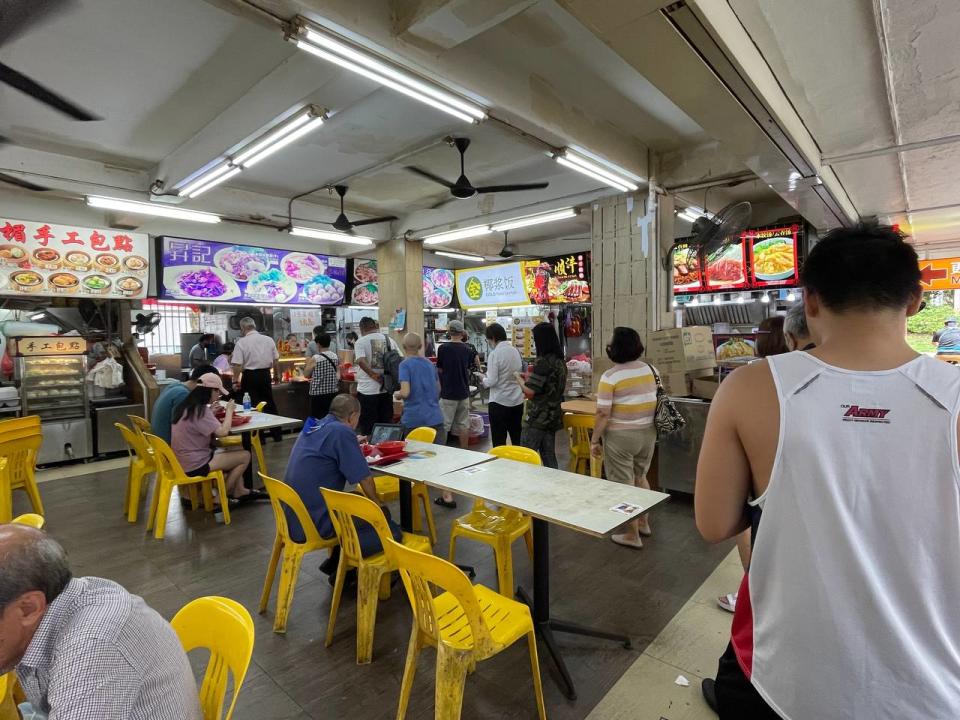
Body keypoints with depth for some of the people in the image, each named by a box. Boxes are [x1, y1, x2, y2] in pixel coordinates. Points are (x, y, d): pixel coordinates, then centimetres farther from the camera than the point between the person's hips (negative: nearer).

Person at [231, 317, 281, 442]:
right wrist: (276, 375, 20)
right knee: (270, 403, 15)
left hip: (250, 376, -4)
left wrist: (235, 380, -3)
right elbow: (276, 360, 7)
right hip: (265, 375, 4)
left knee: (253, 406, 6)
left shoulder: (241, 342, -9)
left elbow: (237, 365, -13)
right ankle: (277, 434, 21)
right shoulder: (268, 340, 2)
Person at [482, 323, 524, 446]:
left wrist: (484, 380, 3)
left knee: (499, 441, 5)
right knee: (517, 438, 16)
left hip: (499, 402, -6)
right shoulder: (516, 351, 3)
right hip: (517, 401, 6)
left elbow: (492, 381, -17)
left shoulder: (494, 354, -15)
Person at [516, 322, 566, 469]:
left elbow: (530, 392, -19)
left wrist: (519, 379, -2)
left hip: (537, 419, -8)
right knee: (549, 456, 13)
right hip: (553, 417, 8)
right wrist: (529, 378, 17)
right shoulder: (560, 361, 9)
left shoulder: (543, 362, -18)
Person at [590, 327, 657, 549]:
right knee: (640, 477, 25)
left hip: (621, 436, -7)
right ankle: (644, 523, 39)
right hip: (648, 433, 7)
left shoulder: (610, 376, -16)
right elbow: (655, 402, 10)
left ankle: (632, 535, 17)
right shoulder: (649, 370, 3)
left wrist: (594, 440, -8)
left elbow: (603, 413, -18)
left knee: (624, 485, 6)